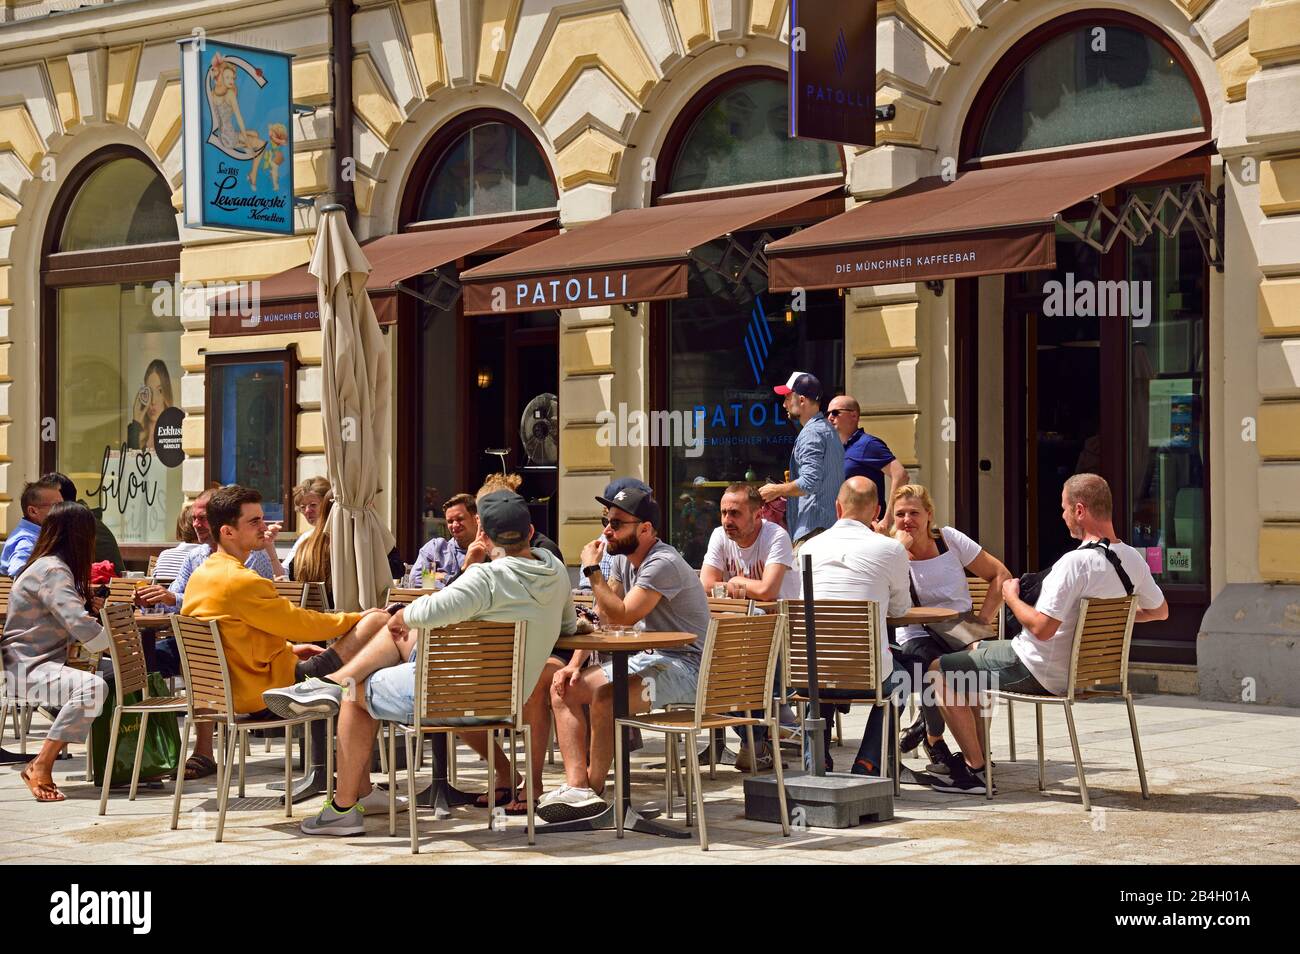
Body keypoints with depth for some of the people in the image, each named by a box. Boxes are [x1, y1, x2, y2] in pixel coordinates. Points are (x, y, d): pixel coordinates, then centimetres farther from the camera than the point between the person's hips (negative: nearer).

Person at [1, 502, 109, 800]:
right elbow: (78, 624, -28)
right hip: (27, 668, -10)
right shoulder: (52, 571, -17)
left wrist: (90, 606, 6)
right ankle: (41, 768, -25)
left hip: (48, 662, 10)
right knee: (92, 687, -34)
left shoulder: (56, 566, 16)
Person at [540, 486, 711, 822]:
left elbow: (621, 617, -27)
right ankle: (576, 786, -17)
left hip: (685, 667, -10)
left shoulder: (663, 564, -20)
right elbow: (603, 618, 10)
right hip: (648, 660, 10)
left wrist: (592, 570, -19)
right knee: (563, 689, -2)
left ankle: (594, 788, -15)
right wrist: (574, 664, -2)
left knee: (604, 696, -32)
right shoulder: (624, 558, 9)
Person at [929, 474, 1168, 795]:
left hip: (1042, 672, -9)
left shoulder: (1076, 562, -29)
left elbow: (1042, 628, -30)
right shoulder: (1133, 559, -3)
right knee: (976, 651, 30)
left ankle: (975, 770, 1)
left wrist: (1012, 597, -12)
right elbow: (1159, 611, 13)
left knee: (940, 671, 2)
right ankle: (975, 753, 34)